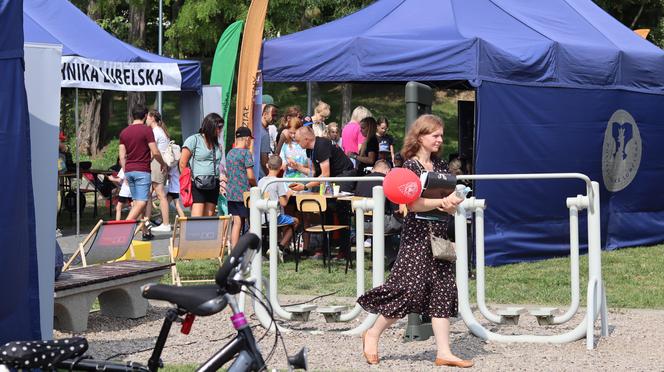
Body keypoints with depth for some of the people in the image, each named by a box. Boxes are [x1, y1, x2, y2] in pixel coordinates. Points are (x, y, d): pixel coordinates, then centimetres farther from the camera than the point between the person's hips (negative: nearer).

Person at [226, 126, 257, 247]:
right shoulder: (246, 153, -10)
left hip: (231, 194, 7)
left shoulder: (229, 153, 11)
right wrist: (256, 186, 5)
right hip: (244, 194, -7)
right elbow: (250, 176, -13)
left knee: (236, 223, 6)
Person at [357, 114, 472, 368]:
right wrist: (440, 202, -22)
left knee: (442, 290, 2)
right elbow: (412, 204, -18)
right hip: (417, 234, -7)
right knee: (410, 288, -11)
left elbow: (452, 202, 14)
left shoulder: (440, 166, 14)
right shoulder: (410, 166, -8)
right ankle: (372, 334, 9)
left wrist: (451, 204, -8)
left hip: (439, 235, 7)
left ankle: (443, 352, 3)